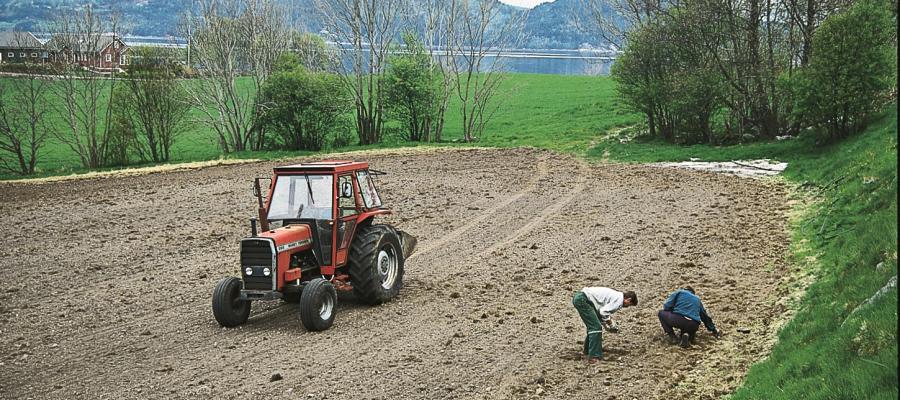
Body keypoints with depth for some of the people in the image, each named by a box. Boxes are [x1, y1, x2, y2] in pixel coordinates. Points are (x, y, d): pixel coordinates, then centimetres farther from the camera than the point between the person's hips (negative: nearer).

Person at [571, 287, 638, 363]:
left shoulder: (615, 295, 20)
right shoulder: (619, 299, -9)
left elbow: (600, 311, 24)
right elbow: (604, 312, -16)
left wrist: (605, 325, 19)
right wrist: (611, 324, -2)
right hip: (582, 299, -10)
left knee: (592, 326, 24)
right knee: (596, 327, -10)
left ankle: (587, 350, 40)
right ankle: (594, 357, -12)